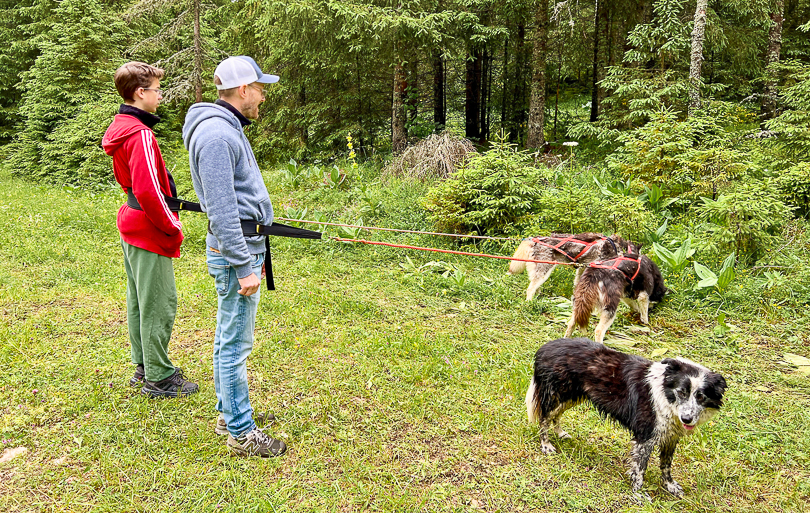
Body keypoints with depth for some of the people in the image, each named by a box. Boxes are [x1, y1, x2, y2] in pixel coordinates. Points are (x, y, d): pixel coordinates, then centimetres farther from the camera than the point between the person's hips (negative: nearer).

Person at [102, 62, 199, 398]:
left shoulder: (121, 128, 11)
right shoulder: (140, 134, -20)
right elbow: (148, 191, -27)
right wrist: (173, 227, -14)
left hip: (131, 227, 10)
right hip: (150, 233, -10)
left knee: (139, 301, 17)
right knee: (159, 305, -2)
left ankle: (145, 366, 29)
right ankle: (159, 378, 8)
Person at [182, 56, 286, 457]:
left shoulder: (227, 129, 16)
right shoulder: (216, 133, -17)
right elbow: (221, 209, -23)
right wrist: (244, 266, -22)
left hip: (241, 245, 11)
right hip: (234, 251, -11)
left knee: (228, 339, 18)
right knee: (236, 343, -2)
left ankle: (228, 414, 30)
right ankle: (242, 433, 9)